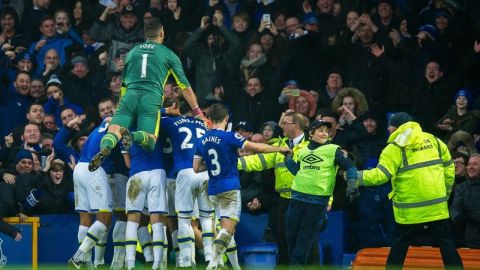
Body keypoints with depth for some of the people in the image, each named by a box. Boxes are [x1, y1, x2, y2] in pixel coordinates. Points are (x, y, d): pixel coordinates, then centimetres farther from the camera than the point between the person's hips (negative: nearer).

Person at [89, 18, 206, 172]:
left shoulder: (133, 51, 27)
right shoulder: (168, 54, 17)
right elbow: (184, 85, 17)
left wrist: (121, 106, 49)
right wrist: (197, 111, 24)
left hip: (130, 96, 3)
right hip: (151, 98, -3)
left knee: (113, 130, -10)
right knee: (149, 141, -11)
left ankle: (105, 148, -44)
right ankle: (133, 136, -44)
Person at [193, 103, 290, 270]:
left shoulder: (202, 141, 7)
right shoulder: (228, 137, -10)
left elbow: (196, 168, 9)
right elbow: (256, 147, -11)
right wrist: (280, 149, 1)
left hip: (213, 191, 6)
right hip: (230, 188, -6)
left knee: (226, 228, 15)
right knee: (228, 228, -9)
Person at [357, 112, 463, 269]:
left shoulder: (395, 147, -9)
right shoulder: (432, 140, 7)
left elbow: (380, 175, -17)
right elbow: (449, 168, 12)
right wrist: (445, 192, 22)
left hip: (410, 210, -4)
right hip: (437, 205, 4)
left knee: (399, 245, 8)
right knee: (446, 243, 9)